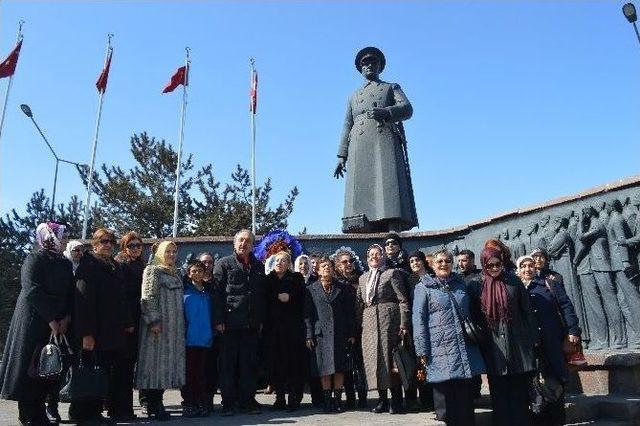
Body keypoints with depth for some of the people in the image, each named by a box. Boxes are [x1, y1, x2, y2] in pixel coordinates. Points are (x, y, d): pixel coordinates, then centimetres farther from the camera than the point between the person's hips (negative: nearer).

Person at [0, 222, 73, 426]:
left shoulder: (66, 264, 10)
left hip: (57, 324, 6)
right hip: (34, 321, -6)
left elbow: (71, 294, 9)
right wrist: (51, 320, -17)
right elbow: (32, 291, -17)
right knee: (29, 368, 1)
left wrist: (66, 318, -5)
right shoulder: (34, 259, -9)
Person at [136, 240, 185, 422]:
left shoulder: (175, 274, 19)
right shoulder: (152, 271, -3)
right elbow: (148, 298, -12)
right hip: (158, 325, -7)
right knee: (155, 360, -6)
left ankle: (156, 402, 14)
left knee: (168, 360, 7)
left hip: (174, 326, 7)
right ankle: (153, 405, 0)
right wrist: (154, 320, -19)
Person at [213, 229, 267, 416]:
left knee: (249, 364, 8)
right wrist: (219, 320, -10)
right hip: (230, 323, -3)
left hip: (251, 324, 4)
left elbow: (263, 294, 15)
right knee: (228, 364, 3)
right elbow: (217, 293, -3)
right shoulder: (224, 264, 3)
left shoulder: (258, 267, 14)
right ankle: (228, 402, 12)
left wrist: (261, 320, 9)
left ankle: (247, 400, 19)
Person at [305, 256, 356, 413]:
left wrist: (351, 333, 3)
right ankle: (327, 401, 11)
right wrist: (309, 335, -4)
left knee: (340, 368, 3)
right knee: (324, 369, 2)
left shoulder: (341, 289, 10)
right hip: (321, 334, -1)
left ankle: (338, 400, 13)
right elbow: (307, 314, 2)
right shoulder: (311, 290, 6)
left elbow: (349, 312, 9)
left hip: (340, 334, 1)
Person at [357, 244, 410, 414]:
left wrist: (404, 324, -11)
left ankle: (396, 400, 6)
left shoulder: (392, 273, 2)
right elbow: (360, 303, 19)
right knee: (373, 358, 5)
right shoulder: (363, 277, 19)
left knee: (390, 357, -5)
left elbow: (403, 300, -4)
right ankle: (382, 399, 15)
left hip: (388, 320, -5)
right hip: (368, 322, 5)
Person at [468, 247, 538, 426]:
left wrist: (534, 338, 2)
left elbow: (527, 310, 3)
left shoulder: (513, 281, 1)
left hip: (517, 343, 0)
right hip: (494, 346, 0)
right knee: (499, 390, 6)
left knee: (519, 389, 5)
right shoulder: (476, 286, 0)